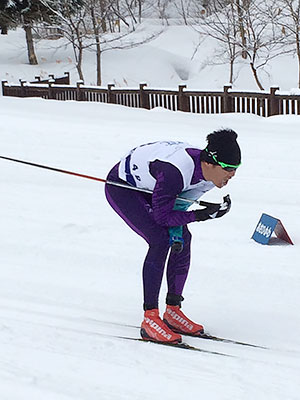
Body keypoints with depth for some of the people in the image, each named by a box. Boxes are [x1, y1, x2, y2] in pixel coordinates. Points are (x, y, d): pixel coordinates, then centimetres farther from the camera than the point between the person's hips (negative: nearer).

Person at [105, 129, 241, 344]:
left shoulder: (210, 173, -16)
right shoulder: (174, 172, -40)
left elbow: (179, 203, -6)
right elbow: (162, 216, -29)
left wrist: (176, 230, -20)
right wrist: (200, 215, -31)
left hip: (147, 188, 8)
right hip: (121, 187, -8)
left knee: (182, 238, -3)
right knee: (160, 241, -21)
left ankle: (173, 311, 7)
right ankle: (150, 319, -18)